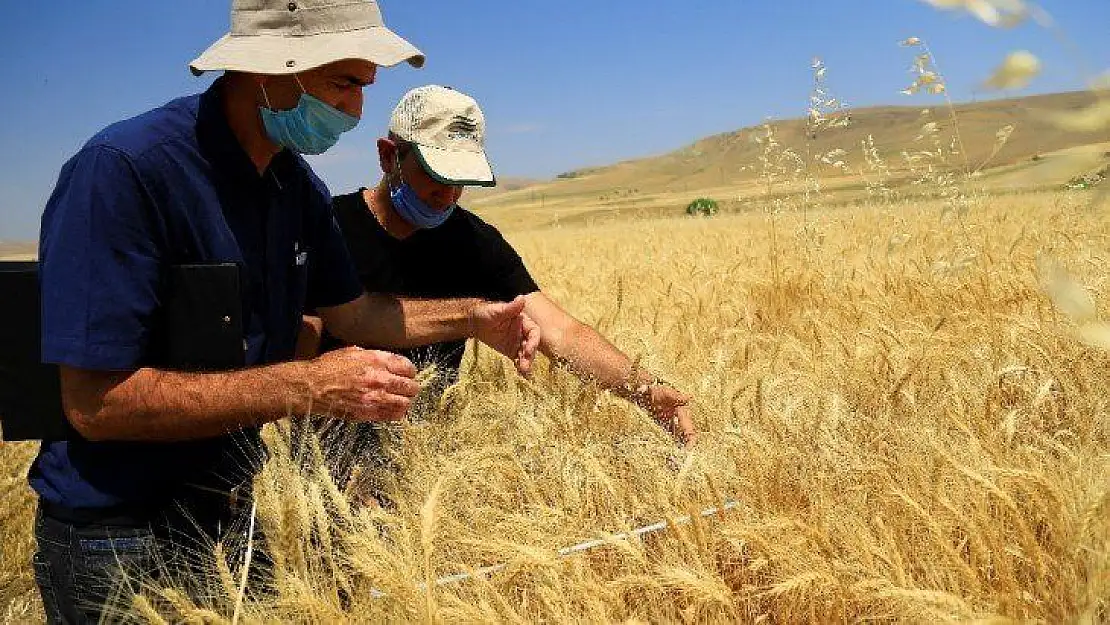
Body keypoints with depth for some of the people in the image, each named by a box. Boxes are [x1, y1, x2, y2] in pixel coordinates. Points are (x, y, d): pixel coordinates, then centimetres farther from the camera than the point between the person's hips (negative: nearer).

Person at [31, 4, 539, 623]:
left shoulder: (299, 187, -1)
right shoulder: (122, 170, -25)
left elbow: (349, 311, 12)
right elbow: (95, 403, -28)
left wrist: (471, 318, -3)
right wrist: (309, 386, -31)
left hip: (236, 506, 7)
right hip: (115, 538, -7)